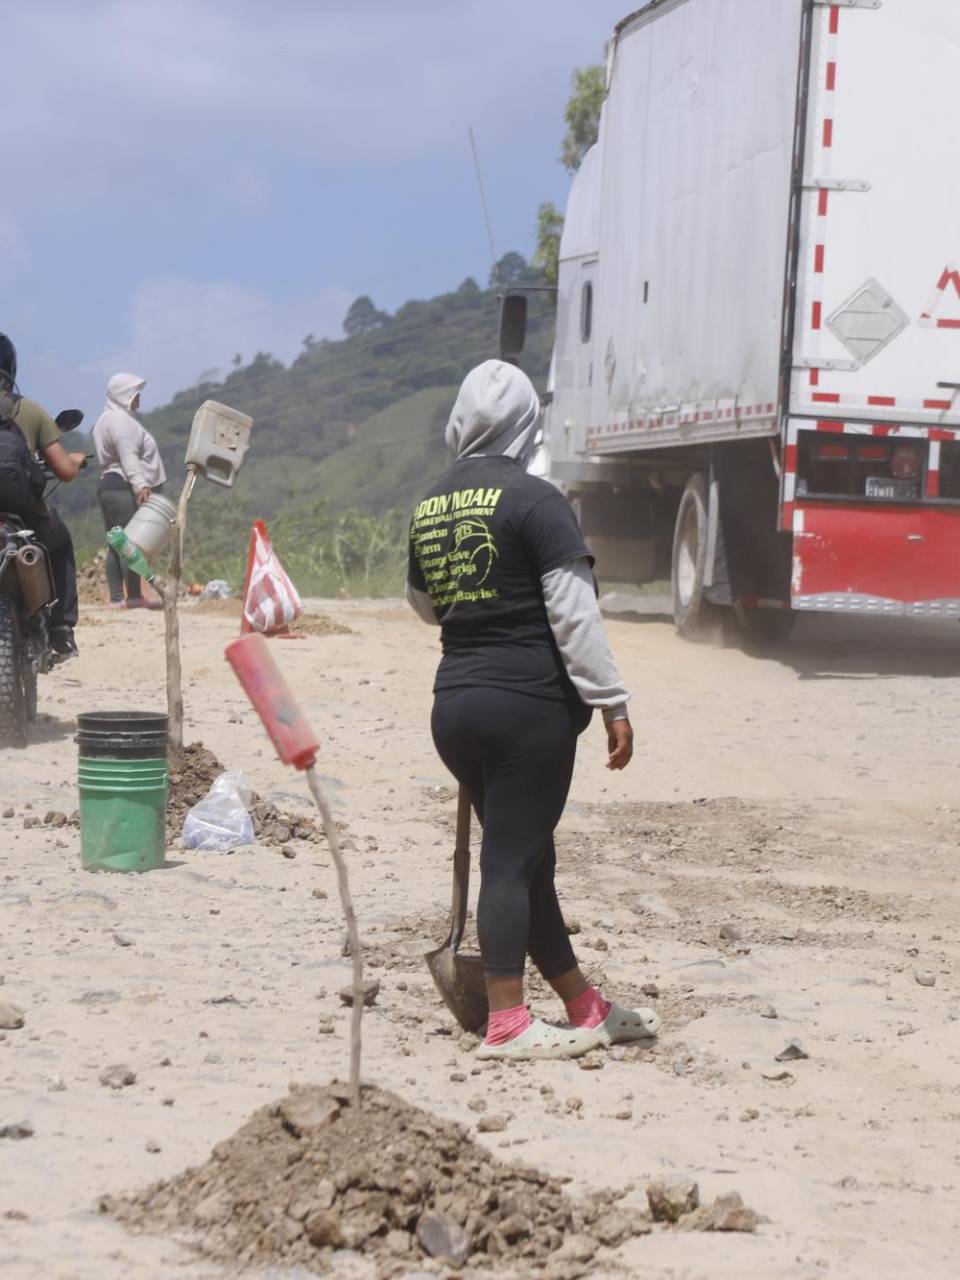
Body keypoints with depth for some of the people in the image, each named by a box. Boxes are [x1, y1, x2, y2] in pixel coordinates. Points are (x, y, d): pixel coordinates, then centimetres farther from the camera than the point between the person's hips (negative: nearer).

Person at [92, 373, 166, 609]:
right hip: (124, 487, -11)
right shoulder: (120, 419, -9)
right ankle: (134, 596, -15)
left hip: (108, 485, 11)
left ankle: (116, 598, 6)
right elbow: (128, 455, -21)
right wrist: (140, 484, -31)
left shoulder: (106, 420, 25)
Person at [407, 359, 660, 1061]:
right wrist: (611, 703, -13)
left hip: (455, 704, 7)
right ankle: (506, 1024, -3)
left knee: (527, 858, 12)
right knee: (512, 859, -4)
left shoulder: (429, 509, 10)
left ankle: (586, 1010, 22)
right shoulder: (533, 500, -11)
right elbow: (574, 613, -15)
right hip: (529, 702, -7)